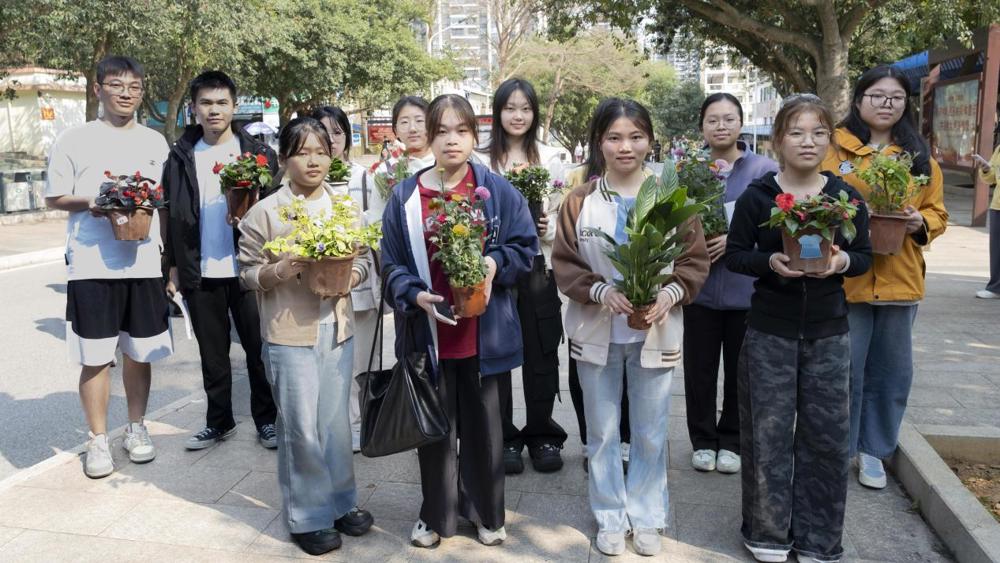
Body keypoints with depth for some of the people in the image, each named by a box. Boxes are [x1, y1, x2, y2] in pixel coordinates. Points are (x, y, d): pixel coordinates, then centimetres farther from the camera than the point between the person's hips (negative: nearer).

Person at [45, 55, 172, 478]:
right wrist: (89, 203, -15)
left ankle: (136, 428, 27)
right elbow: (54, 198, 5)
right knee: (96, 358, 2)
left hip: (145, 265, 2)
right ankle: (98, 440, 16)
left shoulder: (155, 142, 10)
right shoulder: (74, 141, 1)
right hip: (91, 267, -2)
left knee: (139, 353, 11)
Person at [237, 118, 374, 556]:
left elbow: (363, 260, 10)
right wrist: (280, 272, -21)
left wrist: (351, 274, -11)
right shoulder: (264, 212, -5)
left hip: (338, 329, 4)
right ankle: (307, 516, 18)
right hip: (289, 334, -4)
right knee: (300, 428, 2)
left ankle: (341, 501, 31)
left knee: (336, 422, 14)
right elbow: (247, 273, -2)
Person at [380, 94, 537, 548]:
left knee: (482, 424, 13)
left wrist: (495, 263, -17)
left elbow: (525, 247, 3)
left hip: (482, 332, 0)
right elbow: (392, 264, 1)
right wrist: (415, 294, -17)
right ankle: (436, 515, 32)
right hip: (429, 332, 0)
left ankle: (486, 512, 33)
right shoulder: (405, 197, -2)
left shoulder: (497, 191, -2)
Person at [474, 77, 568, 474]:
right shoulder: (481, 160, 2)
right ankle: (504, 438, 18)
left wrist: (547, 229, -12)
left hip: (539, 264, 1)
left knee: (541, 352, 6)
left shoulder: (550, 157, 7)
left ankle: (542, 435, 21)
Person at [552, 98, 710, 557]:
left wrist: (670, 293, -19)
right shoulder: (579, 201, -2)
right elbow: (564, 264, -2)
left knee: (650, 434, 11)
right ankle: (610, 518, 29)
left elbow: (696, 260, -1)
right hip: (596, 333, 0)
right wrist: (601, 291, -19)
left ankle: (646, 517, 31)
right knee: (602, 433, 12)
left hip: (655, 332, 0)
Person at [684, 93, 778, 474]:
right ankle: (703, 441, 26)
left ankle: (731, 442, 28)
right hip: (700, 285, 1)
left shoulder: (765, 169, -2)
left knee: (740, 370, 10)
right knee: (700, 369, 9)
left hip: (747, 287, -1)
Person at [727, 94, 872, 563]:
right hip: (769, 330, -2)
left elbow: (865, 256, 6)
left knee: (826, 434, 7)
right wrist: (770, 263, -21)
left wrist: (842, 262, -16)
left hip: (828, 331, 2)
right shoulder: (756, 196, -5)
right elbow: (734, 255, -2)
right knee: (768, 431, 5)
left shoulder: (846, 197, 1)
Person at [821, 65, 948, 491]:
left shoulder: (919, 156, 11)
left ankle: (873, 448, 29)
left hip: (899, 277, 4)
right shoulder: (834, 148, 0)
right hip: (844, 276, -4)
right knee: (844, 370, 2)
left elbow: (937, 212, 13)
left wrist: (920, 222, -8)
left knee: (891, 371, 12)